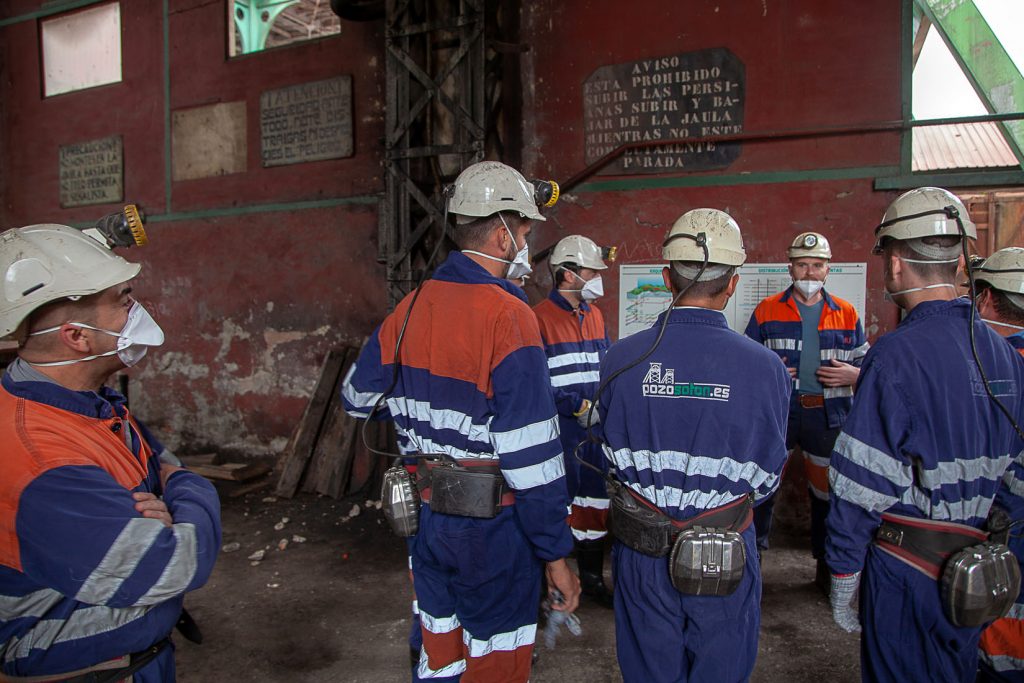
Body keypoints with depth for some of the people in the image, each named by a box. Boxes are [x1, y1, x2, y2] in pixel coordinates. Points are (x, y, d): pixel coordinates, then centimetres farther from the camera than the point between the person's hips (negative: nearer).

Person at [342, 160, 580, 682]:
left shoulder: (409, 308, 1)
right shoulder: (507, 316, -20)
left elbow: (356, 398, 12)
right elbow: (530, 453, -22)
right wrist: (556, 556, -13)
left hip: (425, 515, 7)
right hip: (492, 528, -6)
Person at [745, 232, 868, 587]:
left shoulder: (847, 314, 9)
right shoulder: (767, 310, 4)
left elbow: (866, 364, 13)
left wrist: (853, 374, -9)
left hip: (828, 414, 2)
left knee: (827, 491, 12)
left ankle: (827, 564, 29)